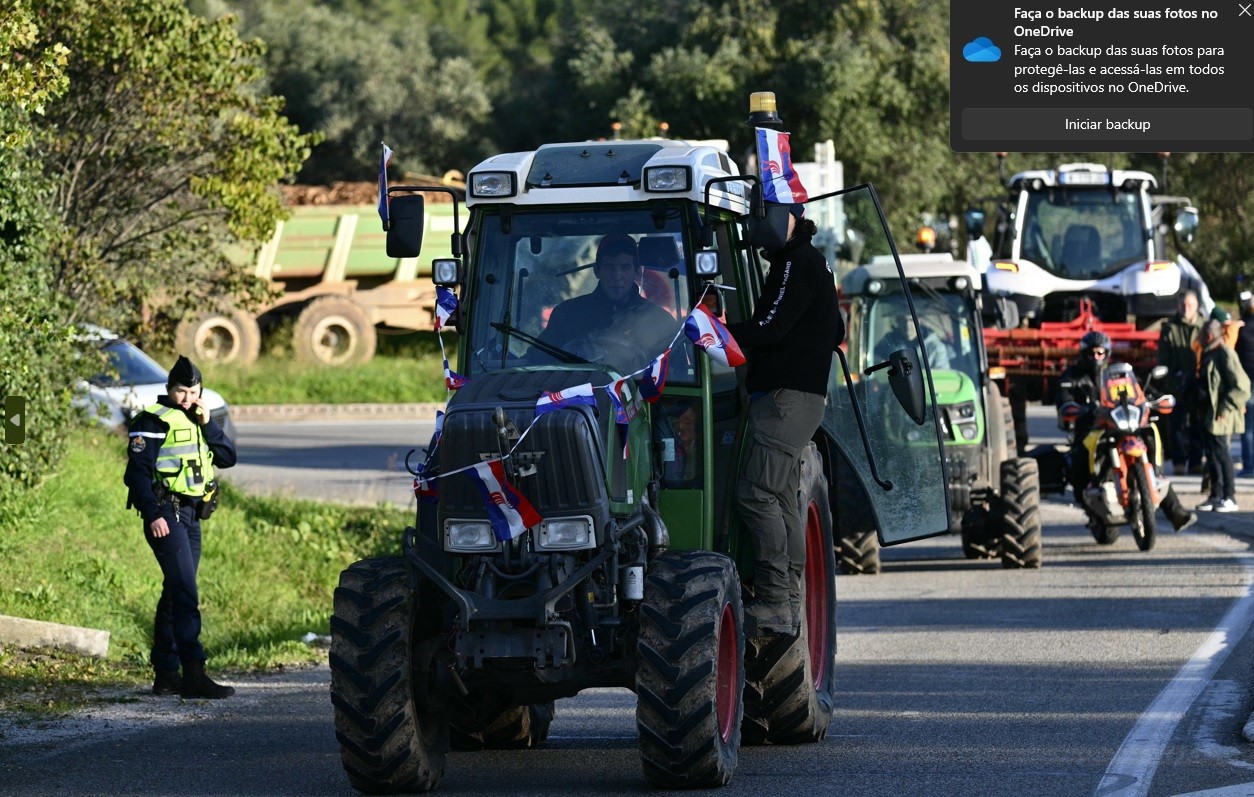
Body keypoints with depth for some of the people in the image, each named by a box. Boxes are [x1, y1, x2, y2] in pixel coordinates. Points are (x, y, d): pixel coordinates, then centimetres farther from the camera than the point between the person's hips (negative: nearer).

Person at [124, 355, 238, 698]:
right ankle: (194, 673, -22)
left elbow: (228, 457, 10)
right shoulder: (154, 421, -6)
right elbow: (137, 470, -12)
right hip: (166, 515, -8)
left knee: (175, 595, 10)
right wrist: (153, 515, -20)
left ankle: (165, 674, 15)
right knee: (185, 593, -16)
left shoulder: (196, 422, 17)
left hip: (190, 515, 8)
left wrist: (208, 424, -2)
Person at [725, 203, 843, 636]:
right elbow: (835, 333, 29)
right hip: (792, 394, 11)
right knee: (782, 499, 9)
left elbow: (769, 330, -17)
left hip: (787, 395, -11)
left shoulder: (799, 263, -10)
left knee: (757, 493, -14)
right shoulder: (809, 264, 21)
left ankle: (774, 602, -18)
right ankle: (789, 605, 9)